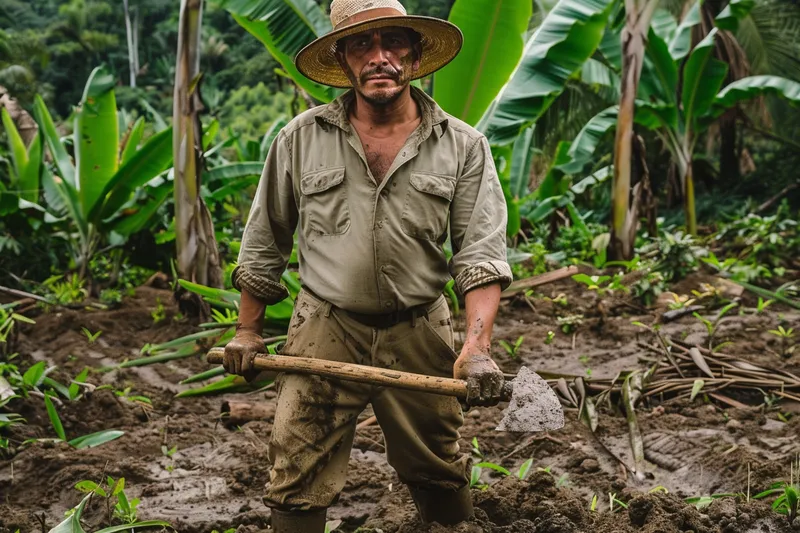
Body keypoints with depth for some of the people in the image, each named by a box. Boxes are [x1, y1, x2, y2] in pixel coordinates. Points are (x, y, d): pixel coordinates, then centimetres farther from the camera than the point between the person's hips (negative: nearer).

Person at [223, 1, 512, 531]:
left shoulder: (463, 146, -2)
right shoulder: (302, 138, -1)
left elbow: (482, 251, -8)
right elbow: (265, 242, 8)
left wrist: (478, 344, -22)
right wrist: (248, 331, 10)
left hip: (420, 336, 1)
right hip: (325, 332, 0)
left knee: (441, 474, 15)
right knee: (298, 485, -1)